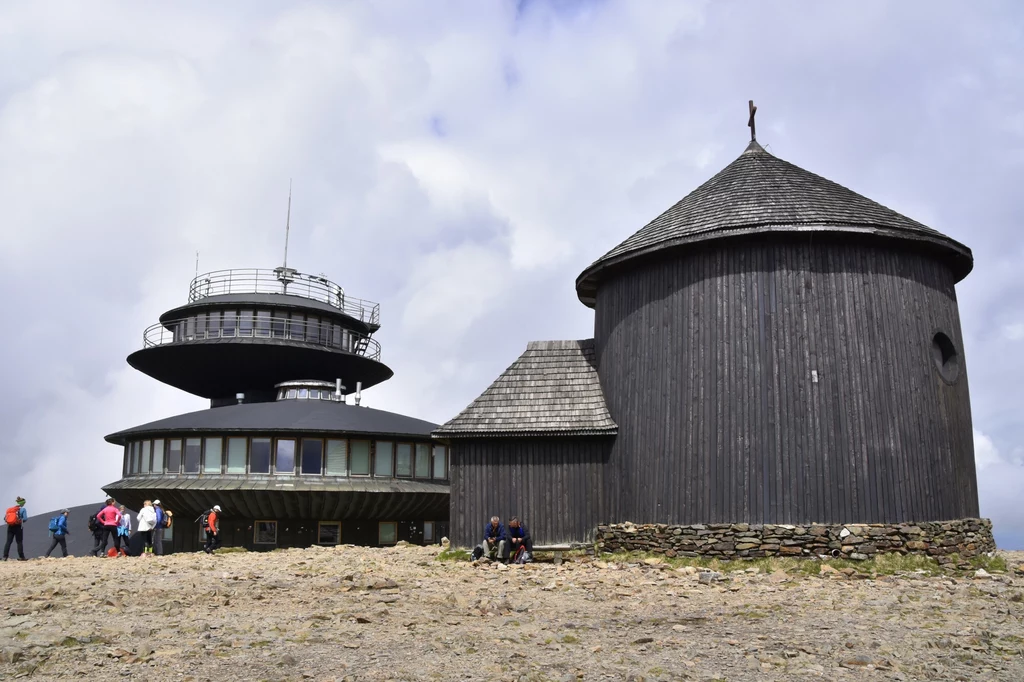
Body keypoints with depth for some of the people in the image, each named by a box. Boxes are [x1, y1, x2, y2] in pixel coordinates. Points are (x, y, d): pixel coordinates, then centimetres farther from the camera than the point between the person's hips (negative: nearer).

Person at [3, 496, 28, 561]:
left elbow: (5, 518, 5)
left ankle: (5, 556, -4)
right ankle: (21, 557, 1)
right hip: (18, 527, -4)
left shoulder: (10, 509, 11)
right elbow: (25, 518, -11)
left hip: (10, 527, 4)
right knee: (19, 542, 2)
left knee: (8, 541, 5)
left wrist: (9, 522, 17)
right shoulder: (22, 509, -3)